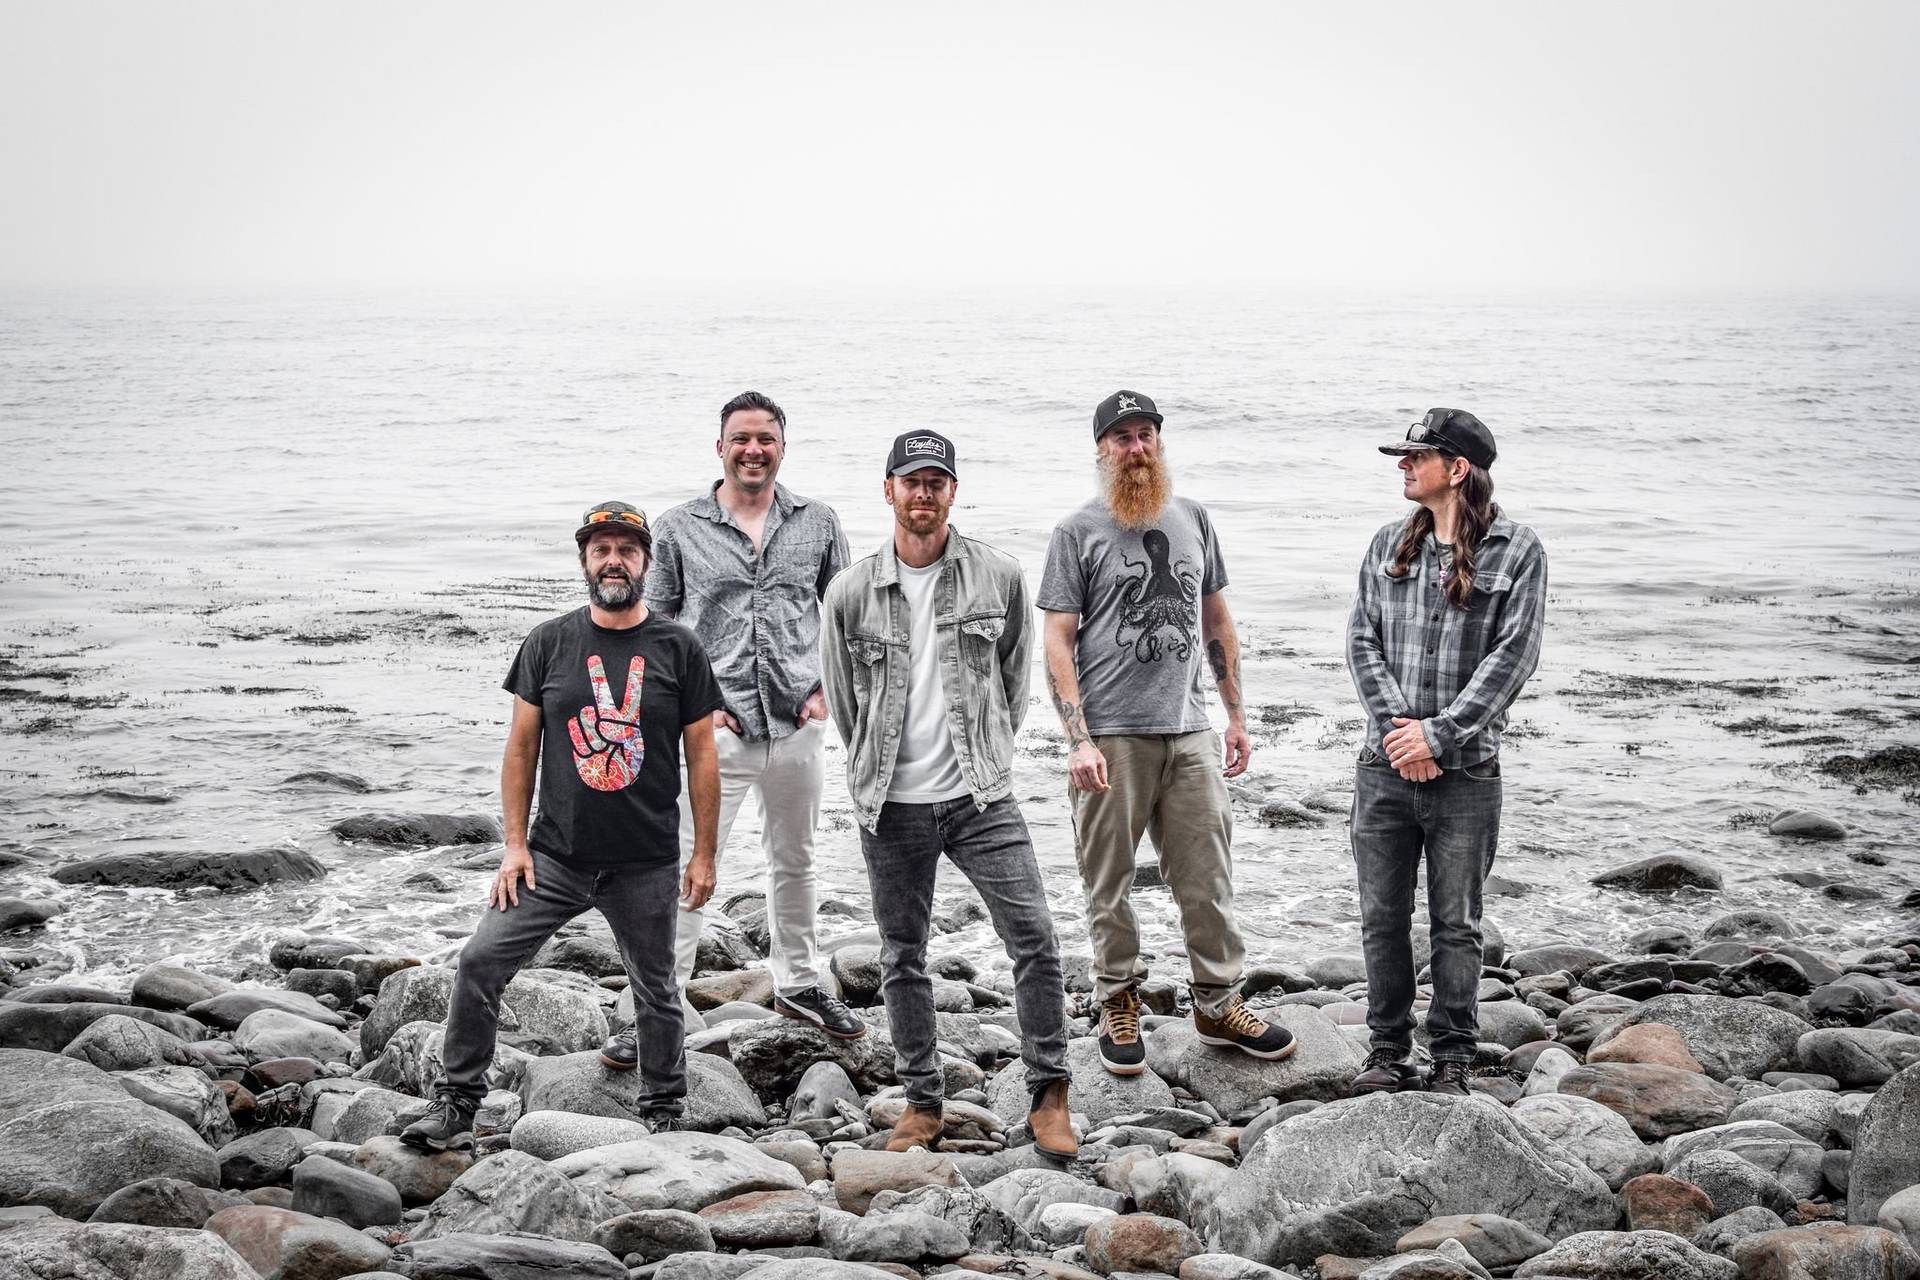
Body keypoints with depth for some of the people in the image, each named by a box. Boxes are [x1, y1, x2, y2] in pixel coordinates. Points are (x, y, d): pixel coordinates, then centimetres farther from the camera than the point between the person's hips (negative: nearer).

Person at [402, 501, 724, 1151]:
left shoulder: (677, 648, 0)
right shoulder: (549, 643, 3)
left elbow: (701, 756, 3)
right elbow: (521, 747, 5)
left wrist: (704, 855, 0)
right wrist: (515, 844, -2)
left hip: (646, 864, -1)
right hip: (555, 854, 1)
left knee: (656, 992, 10)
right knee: (480, 962, -8)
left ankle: (664, 1115, 28)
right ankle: (457, 1105, 4)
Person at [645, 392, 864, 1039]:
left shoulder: (818, 523, 6)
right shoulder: (679, 529, 0)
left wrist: (829, 688, 2)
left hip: (798, 725, 3)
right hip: (715, 727, -3)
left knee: (794, 862, 18)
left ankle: (799, 984, 34)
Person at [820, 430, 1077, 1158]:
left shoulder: (999, 578, 0)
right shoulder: (851, 593, -1)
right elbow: (842, 697, 10)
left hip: (980, 796, -1)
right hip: (891, 805, 1)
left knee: (1034, 937, -10)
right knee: (902, 958, 9)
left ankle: (1049, 1098, 1)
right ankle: (923, 1103, 22)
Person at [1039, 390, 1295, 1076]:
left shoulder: (1192, 518, 12)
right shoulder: (1078, 531, -1)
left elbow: (1217, 620, 19)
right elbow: (1059, 641, -5)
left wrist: (1237, 717, 15)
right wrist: (1077, 741, -13)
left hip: (1189, 731, 4)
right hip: (1111, 737, -4)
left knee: (1208, 877, 7)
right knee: (1109, 883, 5)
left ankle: (1219, 1002, 20)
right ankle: (1118, 1004, 20)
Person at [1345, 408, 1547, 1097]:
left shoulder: (1517, 551, -3)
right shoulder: (1389, 545, 9)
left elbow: (1512, 656, -9)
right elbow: (1362, 641, 6)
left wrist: (1437, 733, -14)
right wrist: (1397, 725, -9)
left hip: (1465, 772, -3)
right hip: (1385, 766, 4)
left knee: (1455, 924, 5)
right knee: (1382, 918, 7)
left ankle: (1454, 1060, 16)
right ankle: (1388, 1053, 19)